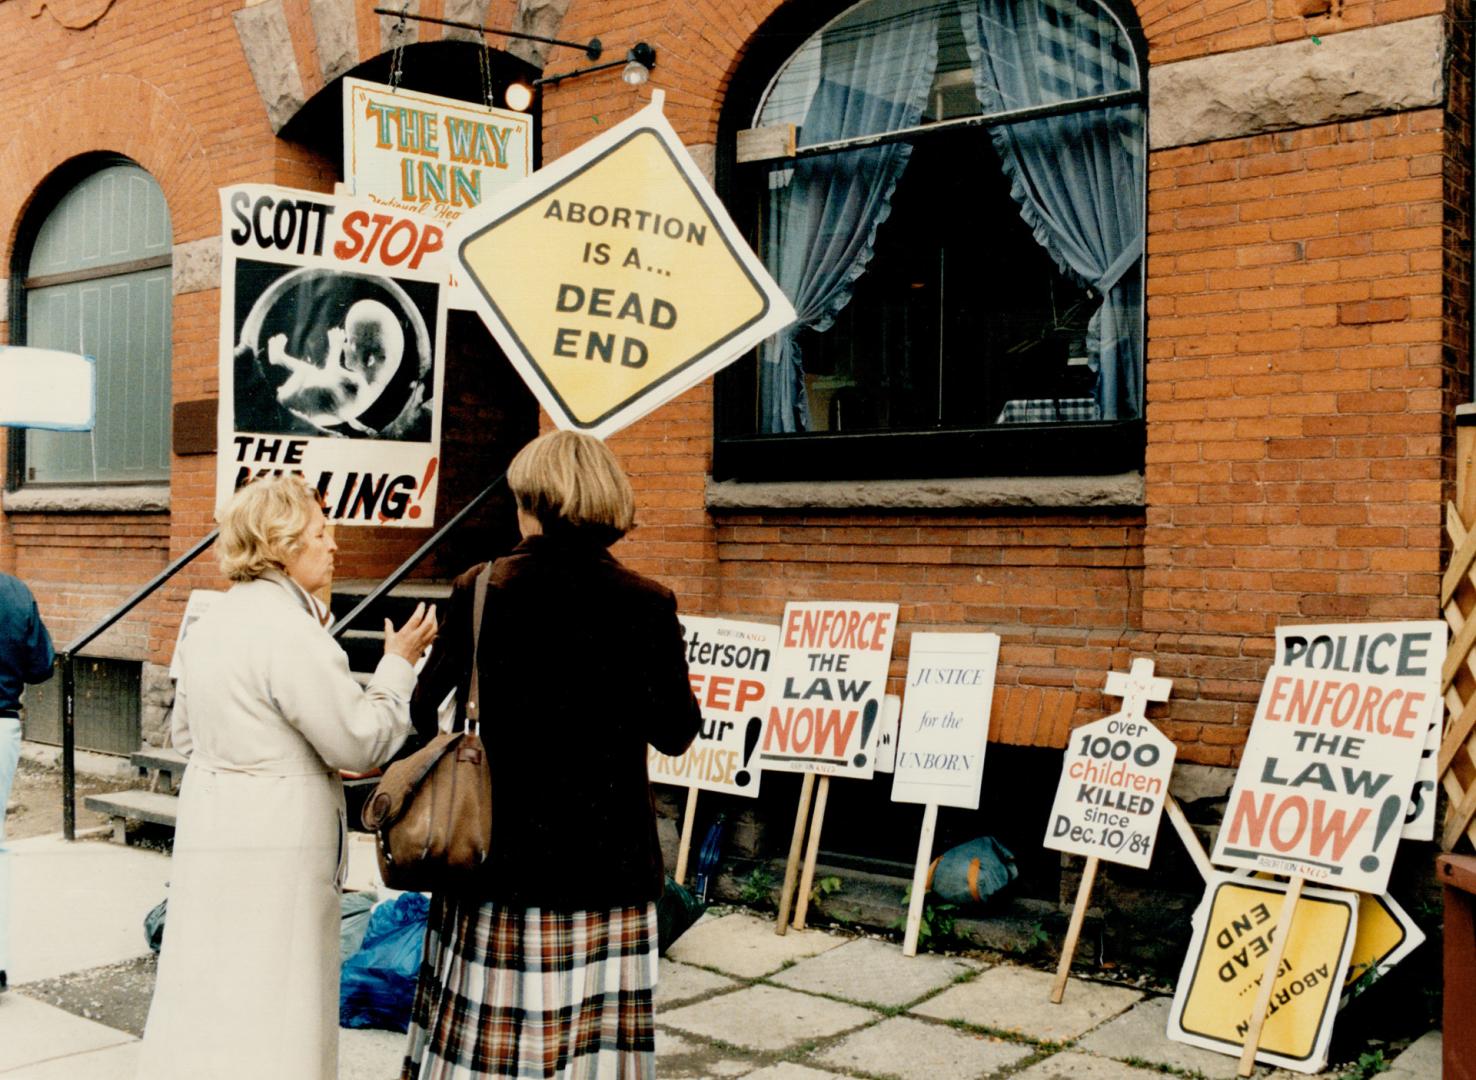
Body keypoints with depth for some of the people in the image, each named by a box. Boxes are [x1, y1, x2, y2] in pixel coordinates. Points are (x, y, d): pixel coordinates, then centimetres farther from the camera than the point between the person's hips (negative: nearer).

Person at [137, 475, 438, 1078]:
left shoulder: (214, 622, 11)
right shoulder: (289, 628, -18)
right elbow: (360, 740, -16)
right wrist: (398, 665, -2)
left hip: (210, 831, 9)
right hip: (273, 844, -9)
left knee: (209, 996, 16)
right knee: (265, 1008, -1)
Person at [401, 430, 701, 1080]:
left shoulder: (480, 591, -6)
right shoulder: (646, 604, -7)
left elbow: (425, 712, 2)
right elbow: (676, 735, -1)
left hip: (498, 857, 1)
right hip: (607, 858, 0)